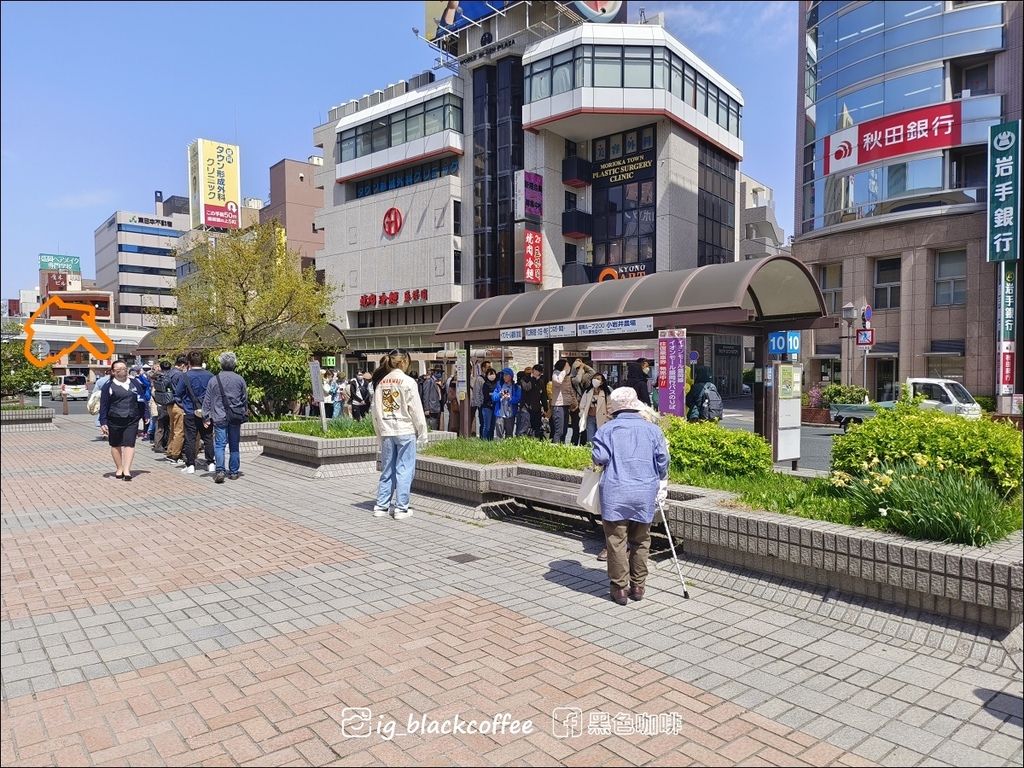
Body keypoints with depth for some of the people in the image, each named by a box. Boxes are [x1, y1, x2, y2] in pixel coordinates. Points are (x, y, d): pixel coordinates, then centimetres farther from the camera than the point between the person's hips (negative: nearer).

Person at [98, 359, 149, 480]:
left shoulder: (135, 383, 7)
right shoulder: (108, 386, 0)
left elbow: (142, 400, 11)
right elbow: (104, 405, -1)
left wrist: (146, 415, 7)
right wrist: (103, 422, -5)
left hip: (132, 420, 1)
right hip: (114, 421, -1)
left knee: (129, 444, -7)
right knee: (116, 445, 10)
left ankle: (127, 470, -8)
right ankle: (119, 469, 22)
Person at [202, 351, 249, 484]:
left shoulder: (214, 380, -1)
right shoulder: (240, 379, 2)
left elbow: (207, 400, 2)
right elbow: (245, 399, 9)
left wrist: (206, 417, 7)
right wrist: (243, 413, 22)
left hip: (219, 418, -1)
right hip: (235, 418, 2)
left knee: (219, 445, -2)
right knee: (234, 445, 9)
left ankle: (220, 470, -16)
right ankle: (234, 472, 14)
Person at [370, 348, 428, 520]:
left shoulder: (381, 382, 6)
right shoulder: (408, 381, -9)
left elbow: (375, 410, 8)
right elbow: (416, 410, -9)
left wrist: (380, 433, 16)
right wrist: (422, 434, -2)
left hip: (386, 432, 5)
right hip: (405, 431, -5)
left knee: (387, 470, 13)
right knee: (404, 470, 2)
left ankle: (381, 506, 16)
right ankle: (401, 508, 5)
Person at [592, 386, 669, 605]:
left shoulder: (607, 429, -2)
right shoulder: (652, 429, 5)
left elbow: (599, 458, -9)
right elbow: (662, 460, 4)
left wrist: (600, 462, 14)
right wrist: (661, 485, 18)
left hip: (615, 494, -2)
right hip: (645, 493, 3)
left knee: (617, 541, 5)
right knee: (641, 541, 14)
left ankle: (619, 588, 10)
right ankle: (638, 586, 22)